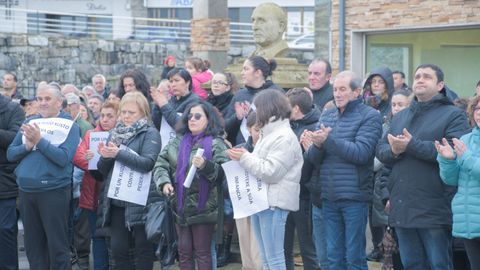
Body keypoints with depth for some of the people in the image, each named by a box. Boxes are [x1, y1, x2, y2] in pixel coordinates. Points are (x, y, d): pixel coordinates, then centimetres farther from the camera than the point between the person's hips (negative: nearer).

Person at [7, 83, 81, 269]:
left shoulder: (70, 126, -3)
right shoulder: (30, 122, 11)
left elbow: (63, 158, -15)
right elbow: (10, 154, 7)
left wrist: (39, 140, -20)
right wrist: (27, 146, -12)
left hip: (54, 191, -5)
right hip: (26, 191, 5)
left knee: (57, 244, 0)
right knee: (32, 244, 13)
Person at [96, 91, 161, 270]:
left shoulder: (150, 134, -3)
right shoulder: (115, 133, 14)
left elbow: (148, 163, -19)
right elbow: (103, 170, 13)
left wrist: (118, 153, -23)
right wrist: (105, 156, -9)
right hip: (116, 201, 5)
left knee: (143, 248, 2)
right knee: (118, 248, 5)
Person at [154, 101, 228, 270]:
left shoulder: (216, 143, -5)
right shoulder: (178, 142, 11)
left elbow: (223, 173, -15)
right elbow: (161, 163, 7)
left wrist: (205, 166, -30)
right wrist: (164, 182, -10)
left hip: (203, 207, -5)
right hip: (180, 206, 5)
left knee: (202, 253, 4)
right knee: (184, 252, 13)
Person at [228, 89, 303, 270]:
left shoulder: (284, 137, -12)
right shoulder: (268, 133, 19)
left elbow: (270, 172, -19)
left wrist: (244, 158, -11)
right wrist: (244, 157, 5)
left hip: (273, 203, -10)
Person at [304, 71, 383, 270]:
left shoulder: (370, 116, -3)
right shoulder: (327, 116, 13)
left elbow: (361, 153, -16)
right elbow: (313, 159, 9)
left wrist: (328, 139, -20)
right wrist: (317, 145, -13)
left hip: (354, 197, -5)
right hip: (329, 197, 5)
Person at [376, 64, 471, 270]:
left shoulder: (453, 115, -3)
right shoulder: (400, 117, 20)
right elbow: (380, 150, 12)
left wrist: (412, 145, -21)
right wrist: (393, 150, -12)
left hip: (434, 211, -6)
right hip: (402, 209, 6)